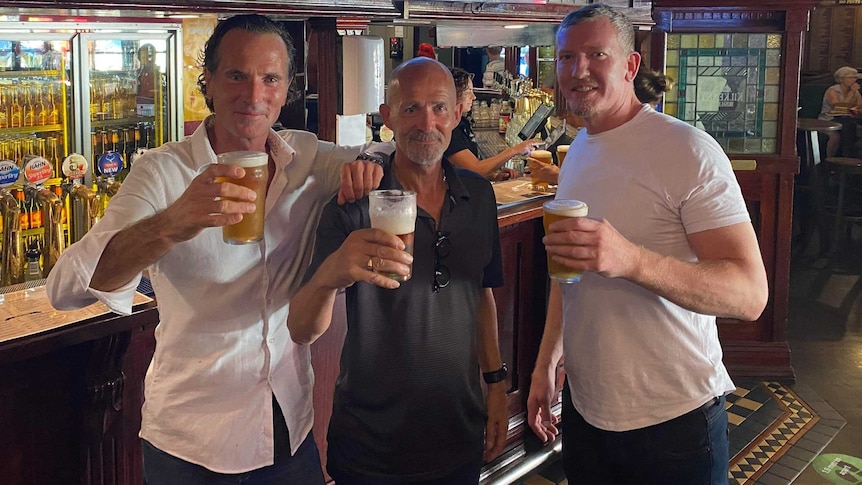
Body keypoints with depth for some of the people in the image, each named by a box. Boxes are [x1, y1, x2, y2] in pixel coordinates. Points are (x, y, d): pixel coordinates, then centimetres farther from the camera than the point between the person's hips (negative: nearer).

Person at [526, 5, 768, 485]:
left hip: (675, 418, -6)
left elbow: (750, 293, -24)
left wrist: (631, 260, -38)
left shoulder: (689, 151, -16)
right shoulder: (577, 154, 8)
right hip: (585, 406, 7)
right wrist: (546, 364, 14)